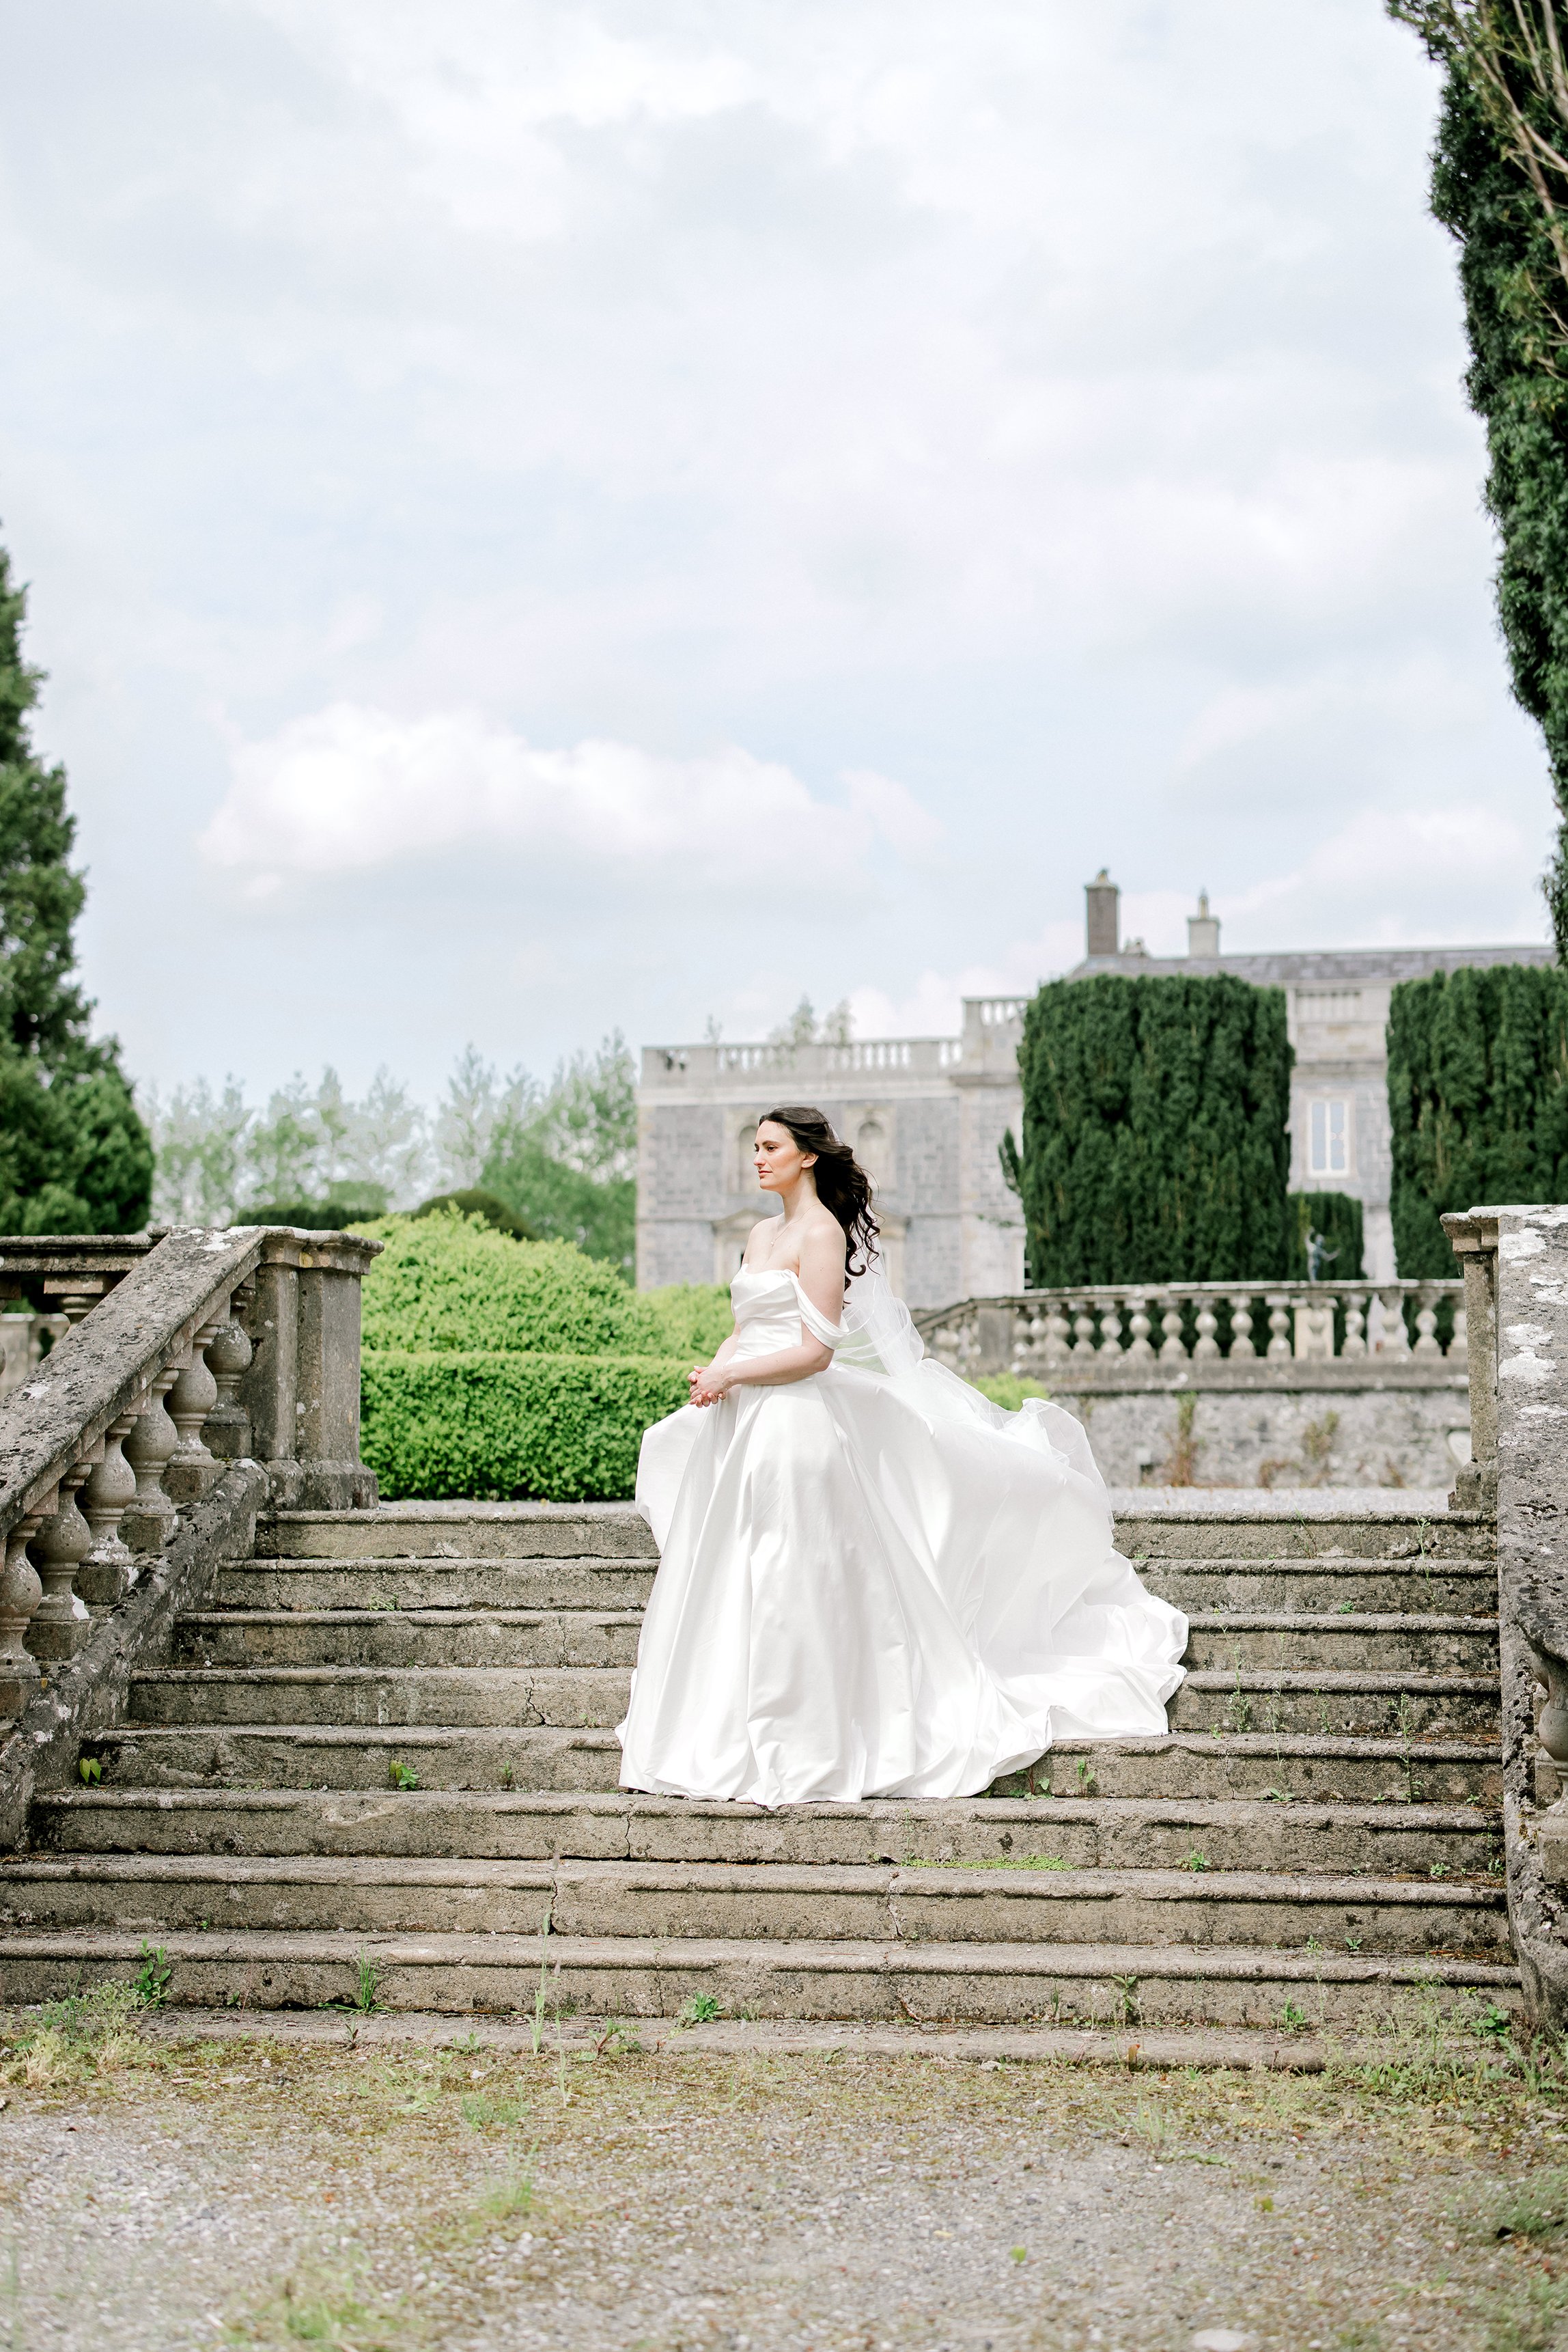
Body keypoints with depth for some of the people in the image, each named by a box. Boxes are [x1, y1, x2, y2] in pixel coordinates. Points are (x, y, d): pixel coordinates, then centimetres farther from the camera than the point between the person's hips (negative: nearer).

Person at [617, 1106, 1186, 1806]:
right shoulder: (762, 1234, 16)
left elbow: (814, 1352, -16)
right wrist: (713, 1369, 0)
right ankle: (728, 1742, 20)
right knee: (732, 1585, 11)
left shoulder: (822, 1234, -10)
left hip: (793, 1426, -9)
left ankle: (796, 1752, 1)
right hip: (743, 1426, 9)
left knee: (787, 1585, -6)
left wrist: (729, 1377, -14)